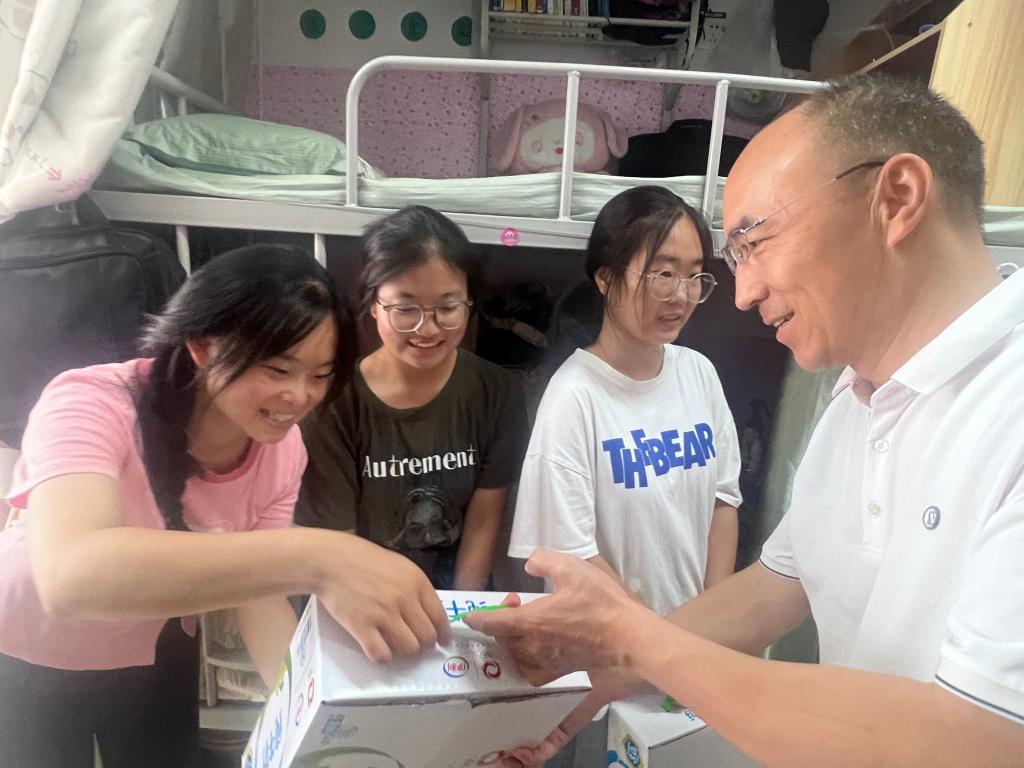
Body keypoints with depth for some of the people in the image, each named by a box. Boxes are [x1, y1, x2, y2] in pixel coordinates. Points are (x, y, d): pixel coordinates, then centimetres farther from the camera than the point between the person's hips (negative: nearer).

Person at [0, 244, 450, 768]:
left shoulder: (282, 449, -19)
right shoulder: (92, 404, -34)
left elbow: (261, 599, -18)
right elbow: (71, 576, -52)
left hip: (158, 659, 3)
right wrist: (313, 558, -63)